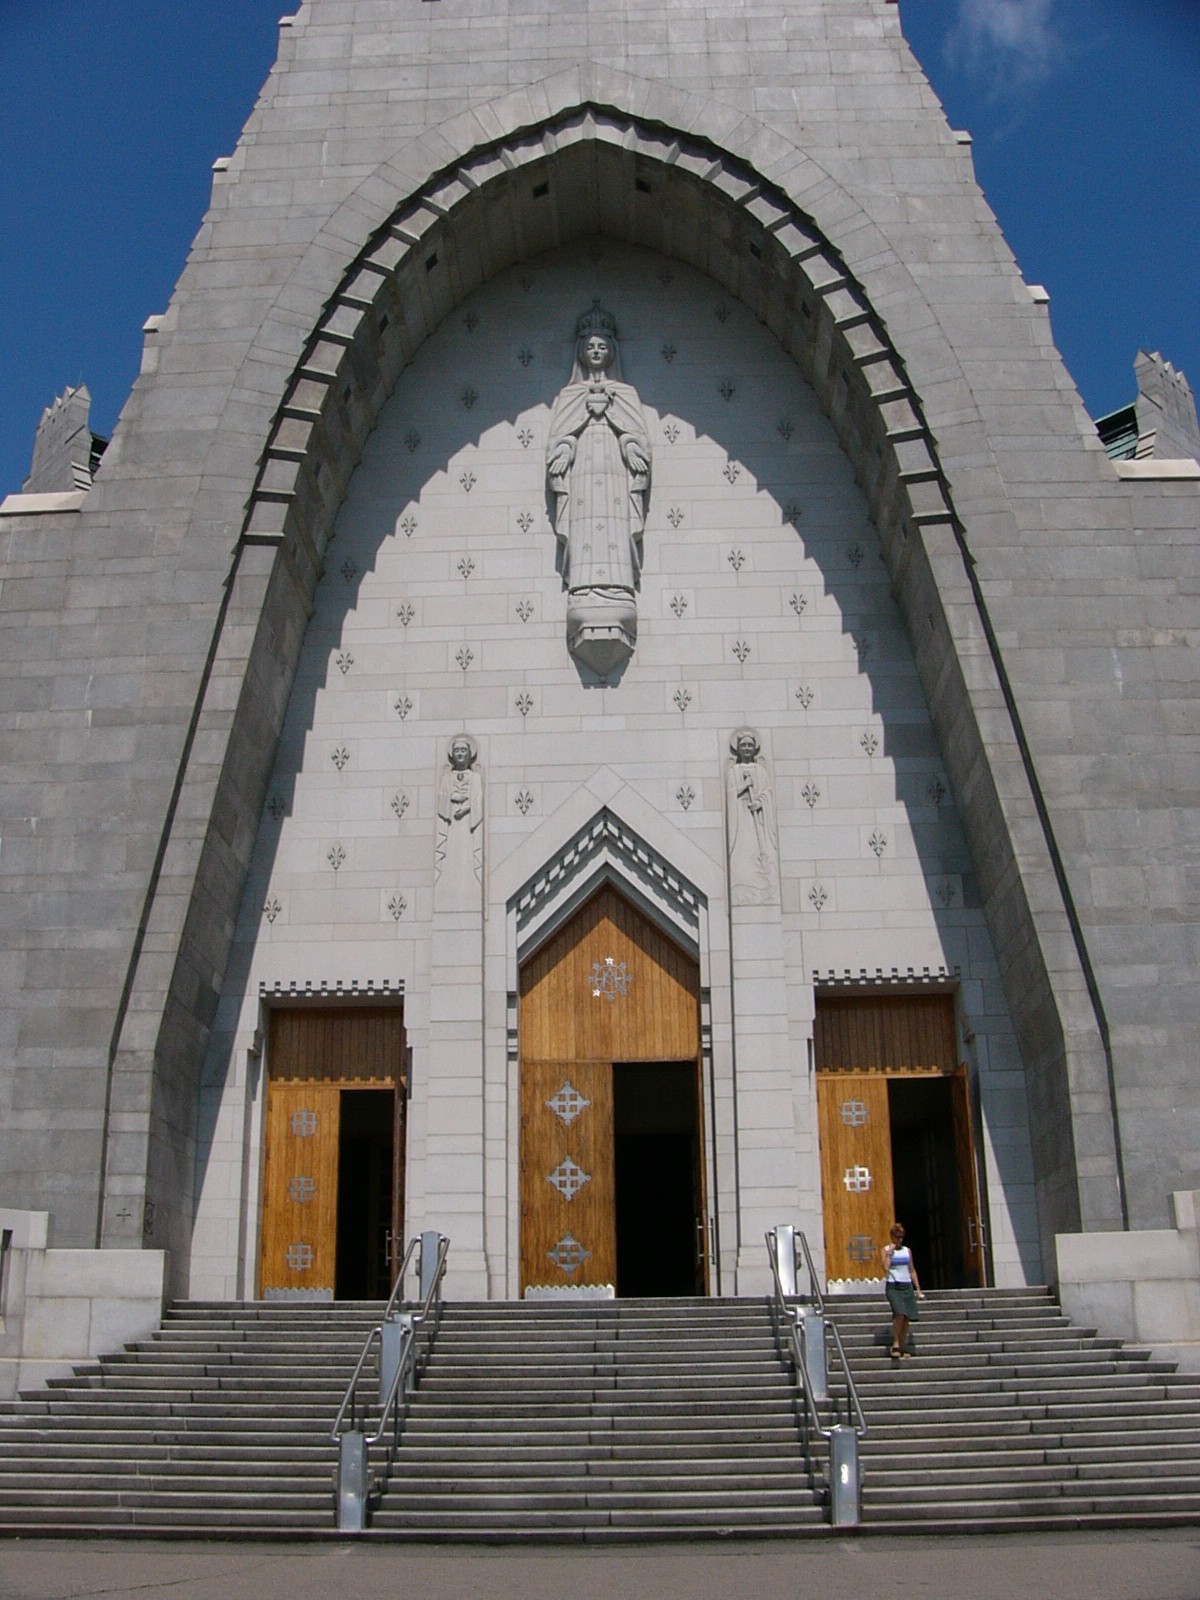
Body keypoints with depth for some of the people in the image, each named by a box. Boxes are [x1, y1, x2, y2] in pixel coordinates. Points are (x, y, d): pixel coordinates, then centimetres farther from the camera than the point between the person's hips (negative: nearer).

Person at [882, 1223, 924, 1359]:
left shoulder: (907, 1250, 14)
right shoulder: (886, 1249, 3)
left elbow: (912, 1271, 17)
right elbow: (886, 1268, -11)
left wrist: (918, 1289, 14)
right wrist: (889, 1253, -10)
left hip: (907, 1286, 4)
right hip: (893, 1286, -4)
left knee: (906, 1317, -1)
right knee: (900, 1313, -23)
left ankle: (903, 1347, 10)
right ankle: (895, 1343, -10)